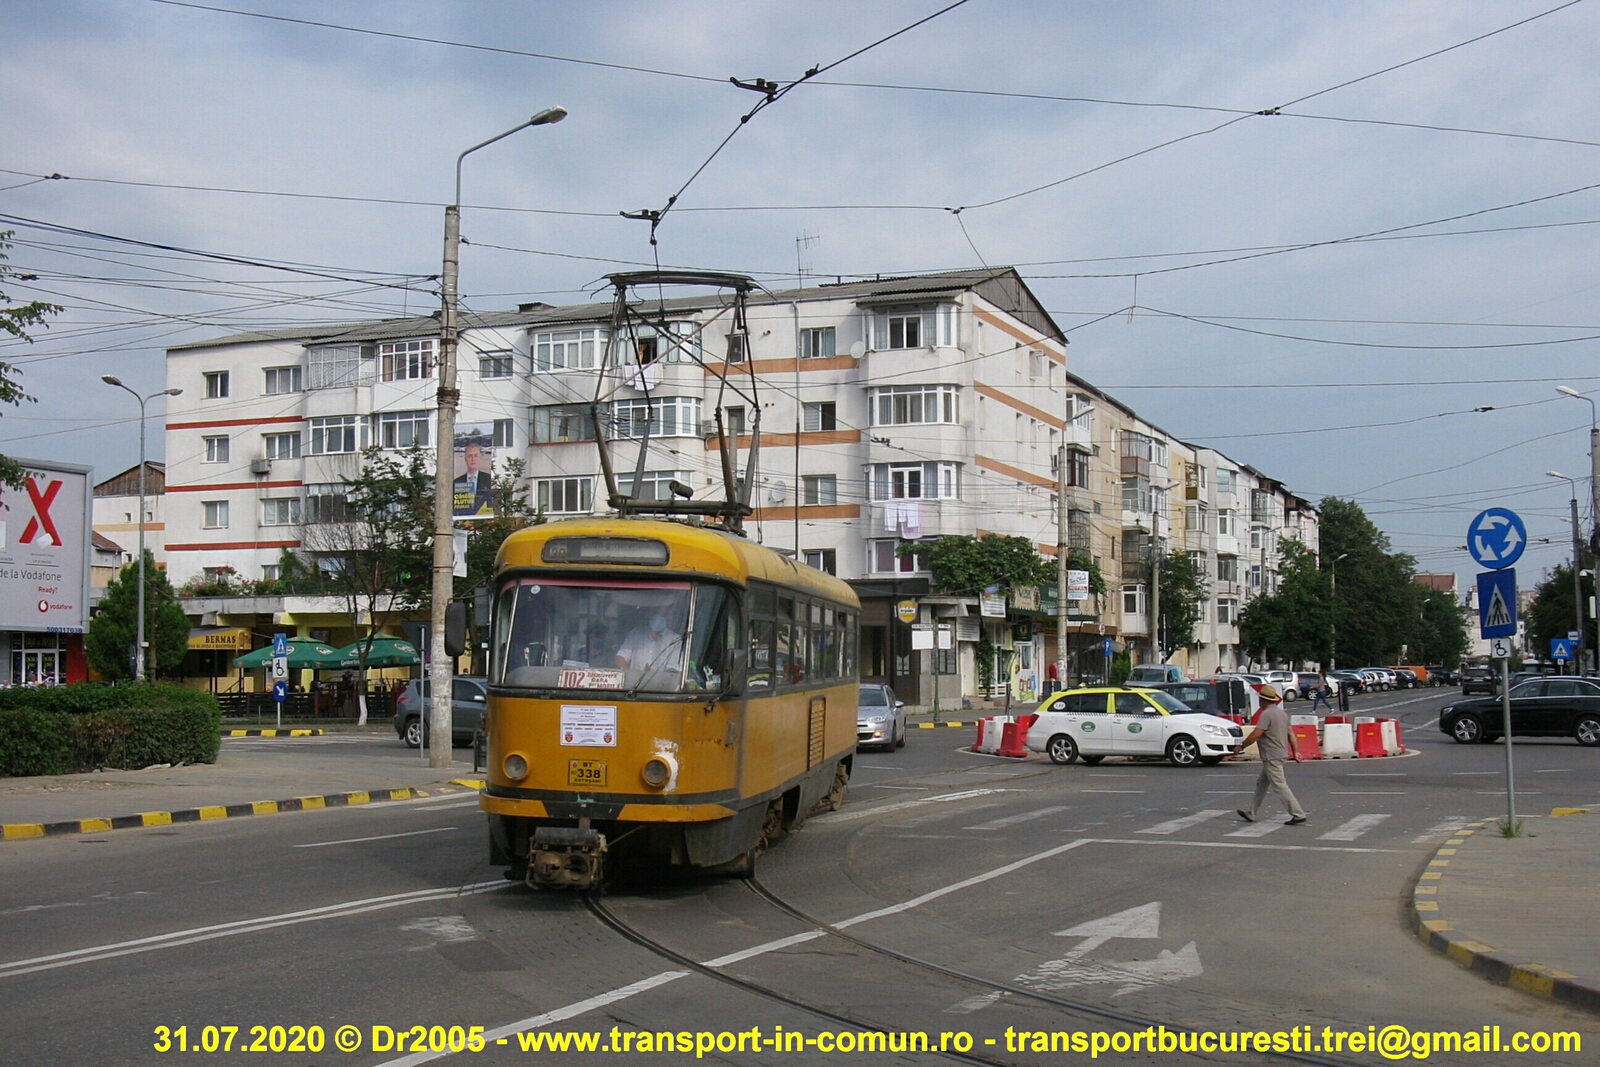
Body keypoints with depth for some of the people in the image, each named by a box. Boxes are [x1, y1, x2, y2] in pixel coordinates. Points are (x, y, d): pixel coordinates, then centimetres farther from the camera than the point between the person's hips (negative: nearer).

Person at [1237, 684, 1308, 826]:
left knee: (1280, 786, -8)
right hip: (1281, 754, 10)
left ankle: (1298, 814, -9)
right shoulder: (1282, 713, 13)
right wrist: (1295, 752, 19)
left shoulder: (1266, 714, -17)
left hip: (1271, 757, -10)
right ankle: (1251, 813, 23)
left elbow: (1256, 734, -23)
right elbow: (1290, 734, 16)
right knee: (1261, 784, 17)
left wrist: (1242, 745, -12)